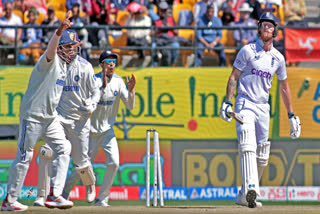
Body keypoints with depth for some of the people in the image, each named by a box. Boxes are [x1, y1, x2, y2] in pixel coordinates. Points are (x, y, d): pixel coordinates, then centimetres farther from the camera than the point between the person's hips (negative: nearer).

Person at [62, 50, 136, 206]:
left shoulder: (118, 81, -1)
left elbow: (130, 106, -4)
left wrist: (130, 90, -22)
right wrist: (103, 86, -35)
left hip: (108, 130, 3)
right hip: (92, 129, -3)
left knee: (113, 163, -13)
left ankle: (102, 199, 0)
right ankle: (64, 191, 24)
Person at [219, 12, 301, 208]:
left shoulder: (278, 58, 10)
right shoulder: (248, 51, -2)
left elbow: (284, 87, 18)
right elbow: (234, 76, -2)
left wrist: (292, 115, 16)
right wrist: (227, 102, -14)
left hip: (263, 107, 5)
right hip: (245, 103, -5)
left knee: (262, 156, 6)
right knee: (248, 146, -24)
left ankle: (245, 196, 17)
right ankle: (250, 189, -38)